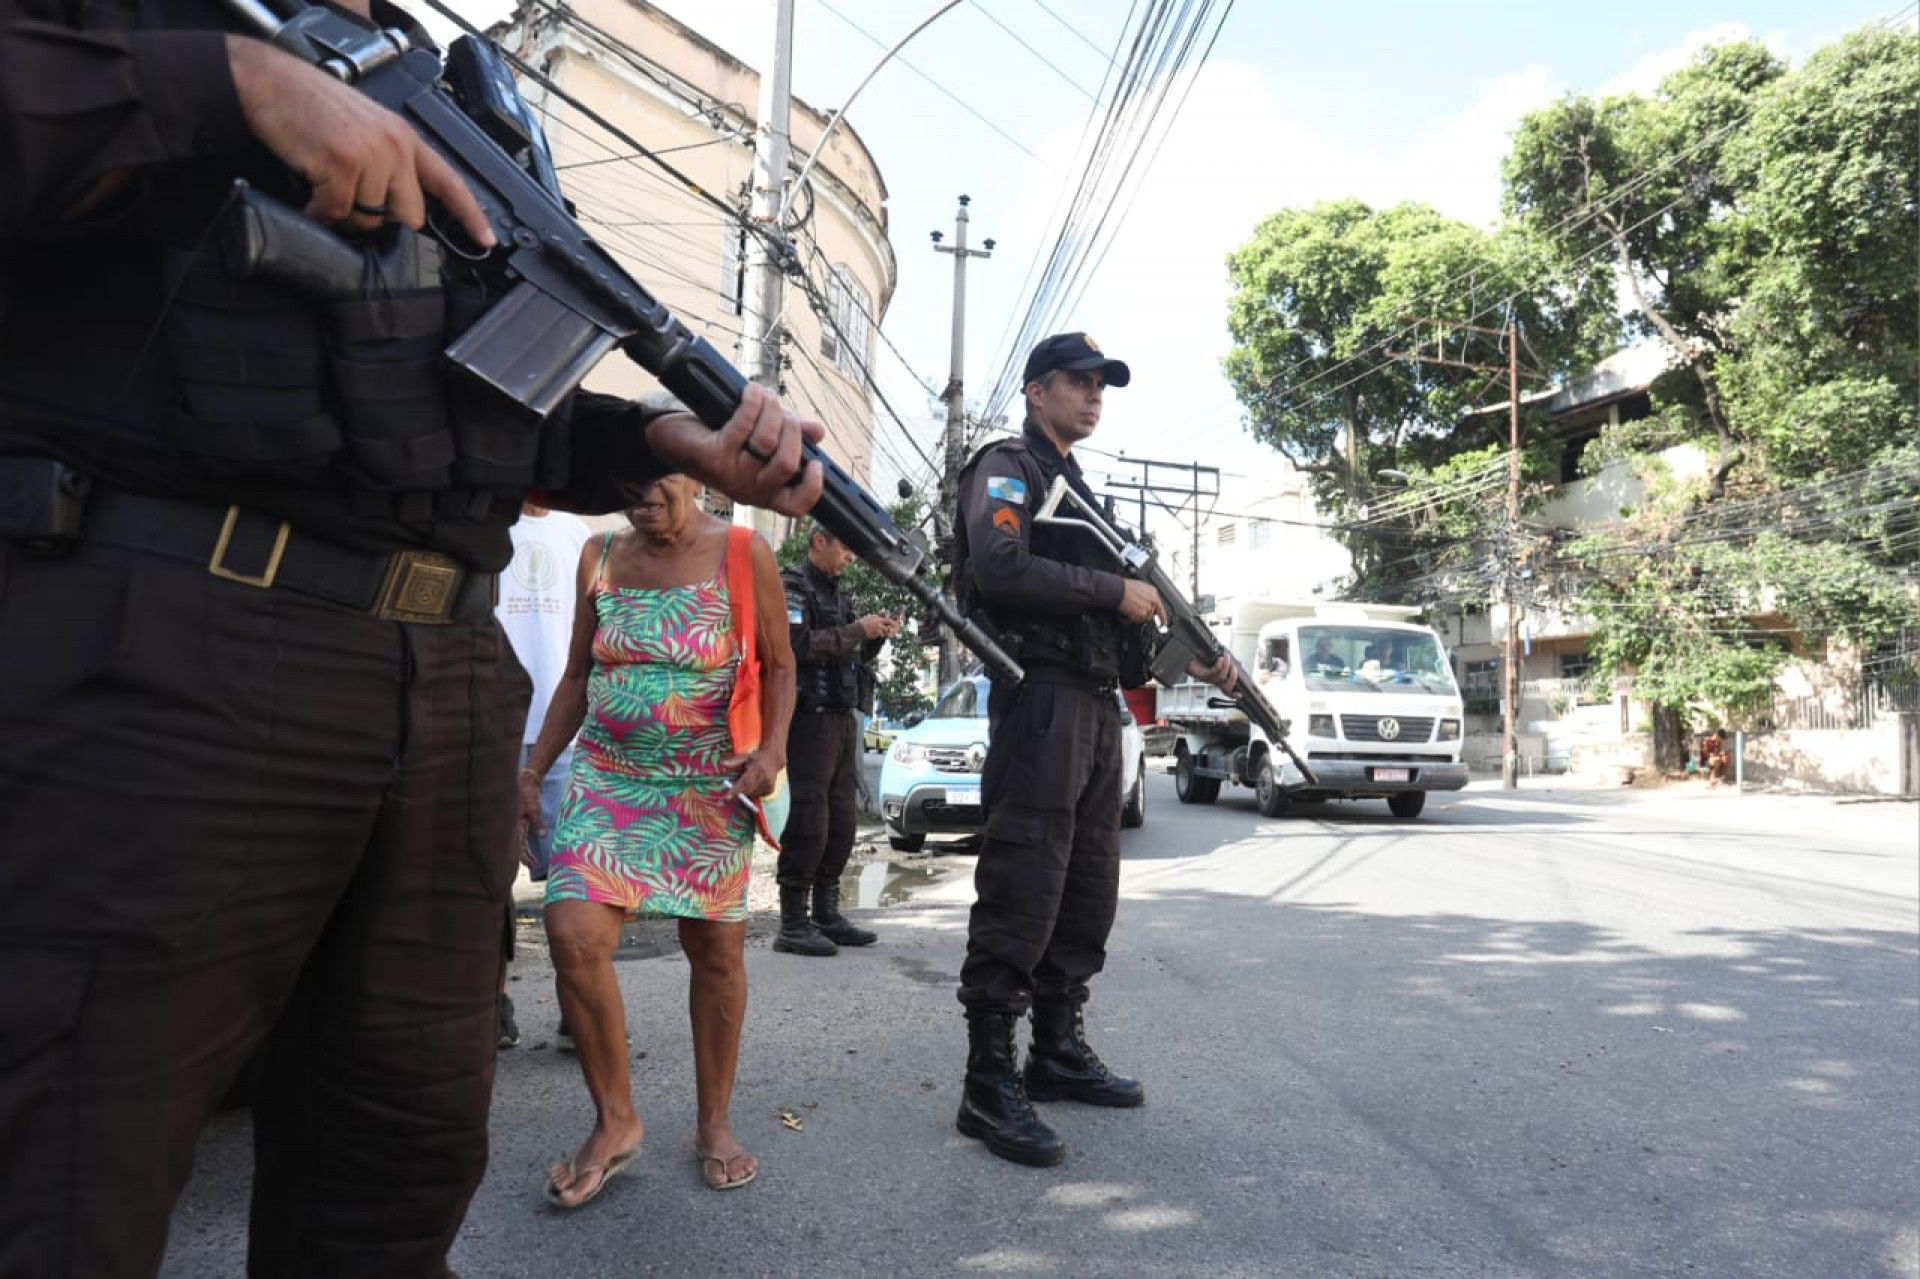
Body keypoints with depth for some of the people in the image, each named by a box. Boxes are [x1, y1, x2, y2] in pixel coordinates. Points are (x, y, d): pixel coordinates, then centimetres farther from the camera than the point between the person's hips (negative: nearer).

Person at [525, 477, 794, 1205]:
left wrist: (773, 749, -16)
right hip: (606, 777, 3)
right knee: (573, 936, -13)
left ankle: (714, 1125, 23)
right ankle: (614, 1122, 7)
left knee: (716, 949, 2)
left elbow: (779, 667, 0)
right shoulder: (600, 559, 7)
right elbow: (576, 678, 13)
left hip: (709, 790, -2)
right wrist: (534, 771, 10)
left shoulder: (742, 556, -3)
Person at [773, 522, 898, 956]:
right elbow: (799, 645, -21)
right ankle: (793, 924, -3)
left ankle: (826, 914, 18)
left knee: (840, 822, 9)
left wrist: (876, 636, 6)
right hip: (809, 720, -9)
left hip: (842, 720, 9)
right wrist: (856, 630, -16)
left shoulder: (837, 594, 22)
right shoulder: (792, 587, -5)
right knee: (808, 822, -9)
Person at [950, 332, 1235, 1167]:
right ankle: (989, 1085, -3)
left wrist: (1188, 658, 10)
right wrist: (1116, 589, -14)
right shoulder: (1007, 469, -1)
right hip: (1040, 698, -9)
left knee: (1089, 893, 12)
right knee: (1021, 893, -9)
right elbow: (1000, 569, -20)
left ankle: (1058, 1050, 24)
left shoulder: (1079, 490, 26)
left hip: (1096, 705, 9)